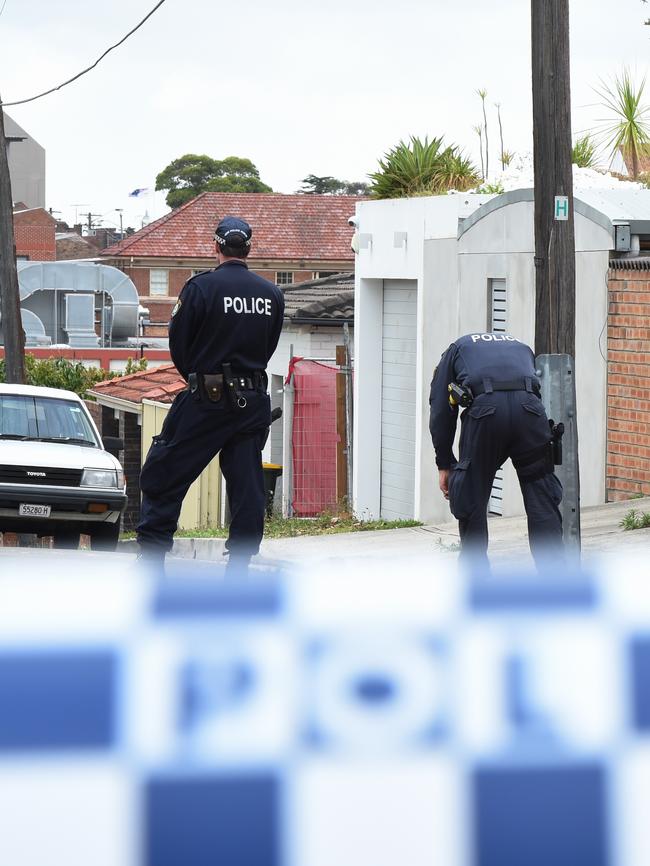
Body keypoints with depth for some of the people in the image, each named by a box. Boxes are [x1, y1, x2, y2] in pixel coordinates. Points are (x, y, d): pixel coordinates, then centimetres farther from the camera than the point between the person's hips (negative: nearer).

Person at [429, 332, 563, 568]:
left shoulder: (457, 348, 33)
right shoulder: (521, 347, 40)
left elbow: (440, 410, 25)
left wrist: (444, 465, 27)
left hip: (484, 409, -2)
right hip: (528, 408, 2)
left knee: (471, 503, 13)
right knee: (543, 503, 10)